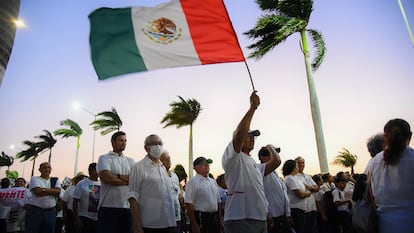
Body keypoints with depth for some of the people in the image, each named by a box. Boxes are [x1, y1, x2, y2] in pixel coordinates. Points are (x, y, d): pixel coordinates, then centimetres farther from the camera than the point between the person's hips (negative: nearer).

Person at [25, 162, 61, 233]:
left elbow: (57, 191, -7)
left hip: (50, 211, 3)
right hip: (35, 210, -3)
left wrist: (43, 189, -12)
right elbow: (37, 192, -14)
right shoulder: (35, 179, 1)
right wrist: (52, 191, -9)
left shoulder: (56, 180, 10)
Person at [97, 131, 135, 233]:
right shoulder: (104, 158, 1)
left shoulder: (130, 161, 14)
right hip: (108, 207, -4)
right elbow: (106, 178, -16)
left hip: (128, 207, 4)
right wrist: (128, 180, -5)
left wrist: (118, 176, -12)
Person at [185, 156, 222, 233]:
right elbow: (189, 204, -16)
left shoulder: (213, 182, 12)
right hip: (200, 218, -6)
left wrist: (220, 220, 13)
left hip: (214, 218, 7)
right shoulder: (192, 182, -9)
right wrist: (194, 224, -19)